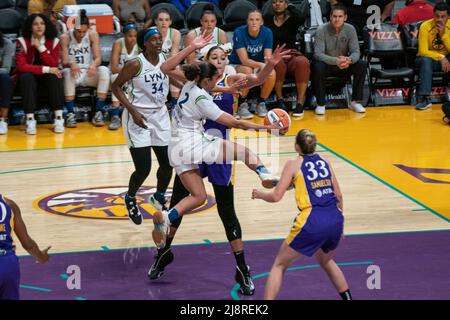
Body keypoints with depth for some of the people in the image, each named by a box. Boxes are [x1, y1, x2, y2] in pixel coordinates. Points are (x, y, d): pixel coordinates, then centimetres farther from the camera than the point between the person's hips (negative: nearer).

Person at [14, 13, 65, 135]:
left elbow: (54, 65, -14)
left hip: (47, 81, 2)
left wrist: (41, 47, -23)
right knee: (27, 77, -34)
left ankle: (59, 118, -30)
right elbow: (21, 66, -22)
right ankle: (30, 120, -36)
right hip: (28, 80, -2)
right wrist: (45, 69, -29)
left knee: (55, 77, -29)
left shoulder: (53, 41, -4)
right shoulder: (22, 42, -11)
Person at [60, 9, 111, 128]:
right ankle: (70, 114, -32)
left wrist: (94, 65, -35)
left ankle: (98, 113, -27)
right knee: (67, 72, -37)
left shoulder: (93, 35, -3)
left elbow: (98, 58, -10)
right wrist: (71, 64, -40)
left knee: (104, 70, -29)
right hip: (73, 74, -2)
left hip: (89, 73, 2)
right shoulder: (65, 37, -8)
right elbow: (64, 62, -14)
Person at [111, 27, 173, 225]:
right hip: (138, 117, -6)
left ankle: (159, 197, 34)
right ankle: (130, 199, 21)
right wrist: (133, 111, -18)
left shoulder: (166, 60, -1)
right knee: (143, 168, -8)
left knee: (168, 163, 6)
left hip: (160, 115, 6)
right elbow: (116, 86, -11)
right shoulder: (136, 64, -17)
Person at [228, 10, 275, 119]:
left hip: (259, 66, 3)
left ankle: (261, 104, -4)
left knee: (272, 73, -28)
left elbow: (268, 58, -13)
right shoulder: (239, 32, -21)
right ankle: (242, 105, -16)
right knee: (248, 71, -37)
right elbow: (244, 60, -26)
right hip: (238, 65, -3)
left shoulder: (267, 32, -11)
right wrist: (261, 65, -43)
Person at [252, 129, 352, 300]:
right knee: (326, 260, 35)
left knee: (279, 265, 11)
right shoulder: (325, 162, 16)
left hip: (312, 222, -5)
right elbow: (338, 196, 18)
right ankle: (347, 297, 36)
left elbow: (276, 196, -1)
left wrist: (259, 195, 19)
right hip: (335, 220, 5)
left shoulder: (294, 164, 3)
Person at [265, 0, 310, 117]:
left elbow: (301, 18, -14)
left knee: (303, 62, -34)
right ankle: (279, 100, -22)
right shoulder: (268, 22, 11)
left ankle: (300, 102, -31)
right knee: (278, 64, -37)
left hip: (292, 55, 1)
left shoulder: (292, 20, 11)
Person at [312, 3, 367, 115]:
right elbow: (318, 54, -25)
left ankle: (356, 101, -12)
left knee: (362, 65, -23)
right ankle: (320, 104, -20)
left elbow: (356, 52, -13)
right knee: (318, 67, -36)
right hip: (327, 64, -3)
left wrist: (349, 60, -39)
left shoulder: (350, 29, -9)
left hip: (344, 65, 3)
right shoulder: (321, 30, -17)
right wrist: (335, 61, -43)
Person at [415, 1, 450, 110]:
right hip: (428, 58, -2)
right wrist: (441, 57, -35)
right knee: (425, 60, -37)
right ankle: (425, 98, -40)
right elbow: (423, 51, -24)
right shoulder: (425, 26, -17)